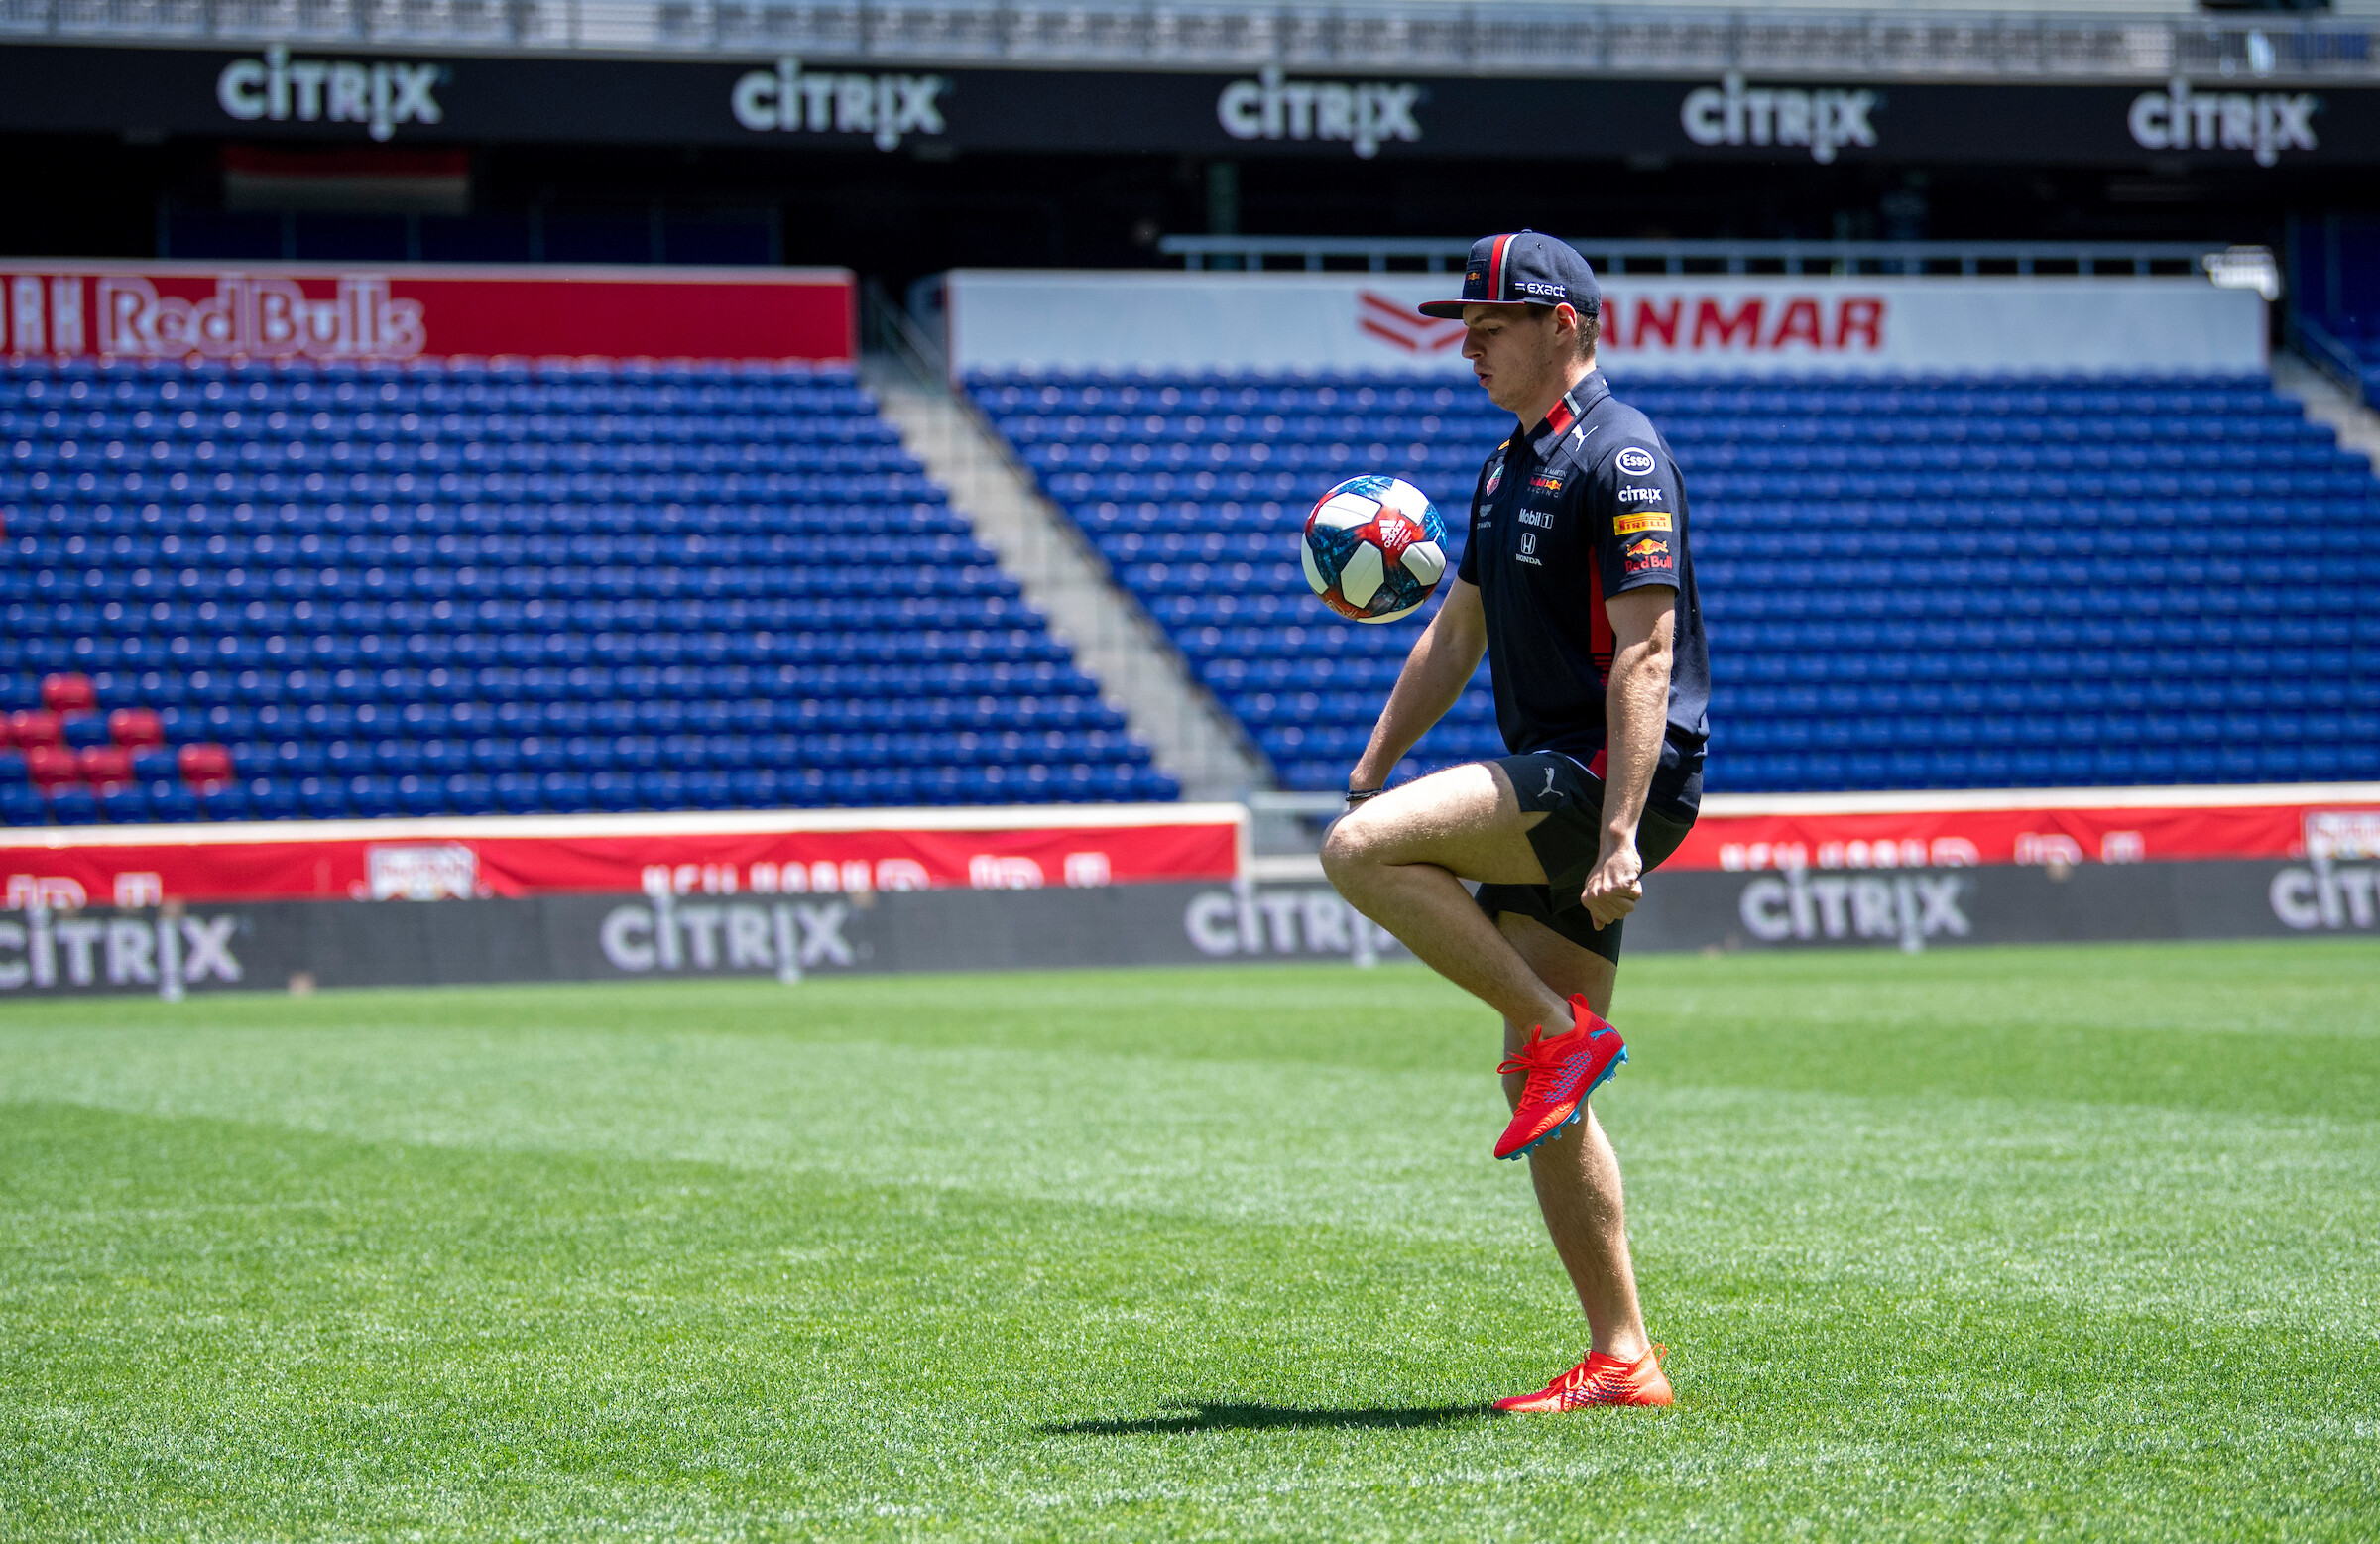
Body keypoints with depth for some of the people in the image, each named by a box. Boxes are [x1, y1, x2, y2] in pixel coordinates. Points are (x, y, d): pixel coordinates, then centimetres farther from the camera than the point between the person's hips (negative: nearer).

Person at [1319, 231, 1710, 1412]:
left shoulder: (1620, 456, -11)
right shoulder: (1510, 470, 18)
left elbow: (1645, 654, -19)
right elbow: (1455, 636, 26)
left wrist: (1621, 833, -26)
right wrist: (1373, 767, 19)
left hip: (1614, 776, -9)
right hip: (1551, 795, 9)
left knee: (1363, 852, -23)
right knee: (1545, 1106, 6)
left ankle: (1560, 1026, -14)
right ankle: (1621, 1360, 8)